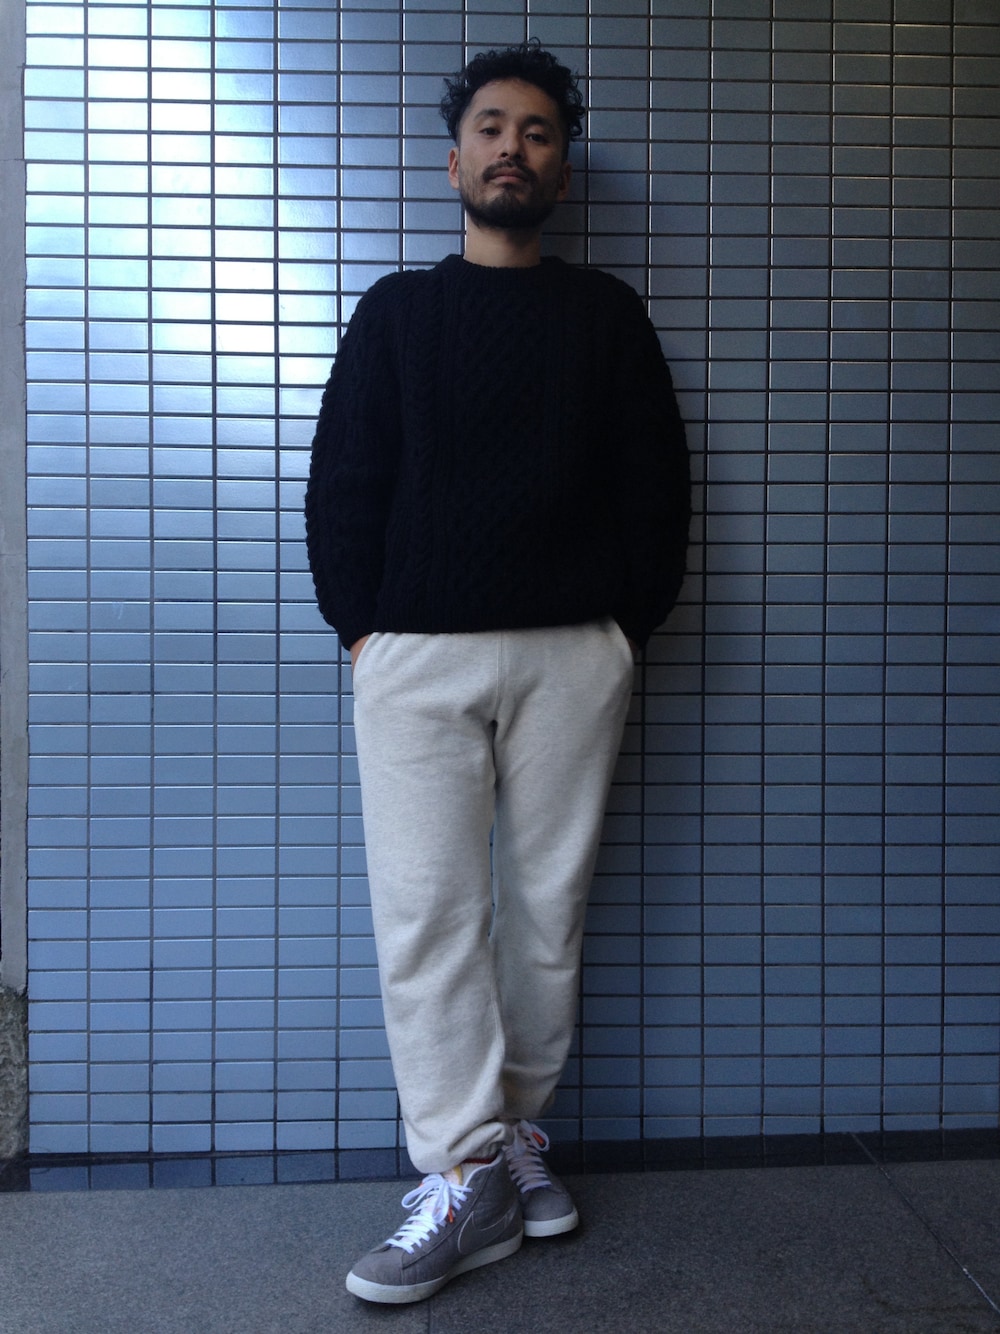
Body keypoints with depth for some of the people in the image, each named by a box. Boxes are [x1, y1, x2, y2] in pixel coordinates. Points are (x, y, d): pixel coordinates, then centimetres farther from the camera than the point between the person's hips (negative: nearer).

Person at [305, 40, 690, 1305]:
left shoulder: (607, 314, 12)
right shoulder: (395, 311, 12)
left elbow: (656, 486, 10)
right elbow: (339, 485, 8)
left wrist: (627, 628, 2)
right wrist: (360, 630, -2)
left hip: (573, 654, 1)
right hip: (416, 655, 0)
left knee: (548, 906, 5)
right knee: (425, 912, -7)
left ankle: (518, 1129, 21)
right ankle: (469, 1176, -1)